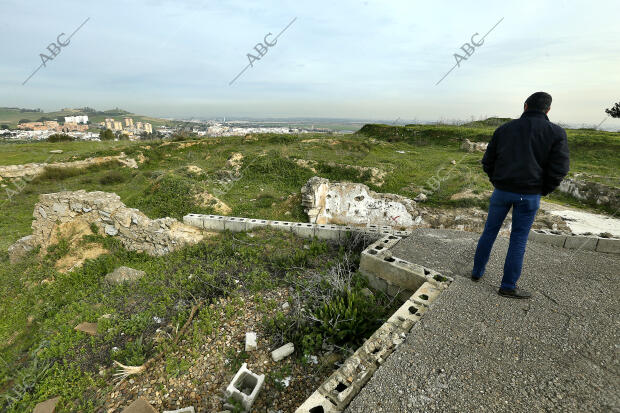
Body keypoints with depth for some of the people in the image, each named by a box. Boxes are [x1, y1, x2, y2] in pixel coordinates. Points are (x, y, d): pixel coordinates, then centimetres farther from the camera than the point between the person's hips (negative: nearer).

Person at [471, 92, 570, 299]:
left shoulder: (504, 129, 4)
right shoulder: (556, 133, -3)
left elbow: (487, 162, 4)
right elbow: (559, 169, -8)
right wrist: (543, 191, 7)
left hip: (501, 191, 2)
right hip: (529, 196, -2)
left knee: (490, 231, 15)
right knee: (518, 239, 7)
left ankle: (477, 271, 26)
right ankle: (508, 286, 16)